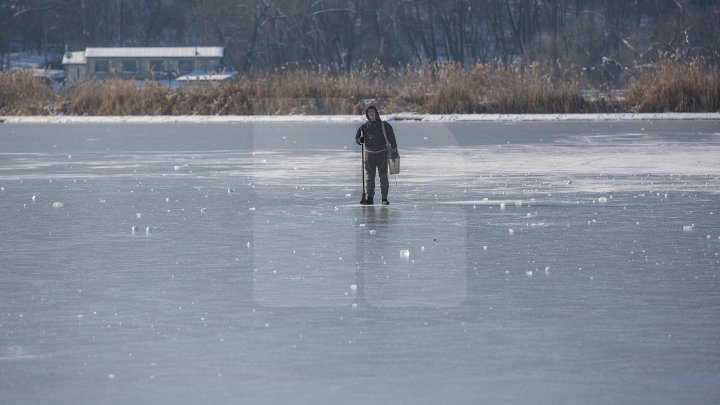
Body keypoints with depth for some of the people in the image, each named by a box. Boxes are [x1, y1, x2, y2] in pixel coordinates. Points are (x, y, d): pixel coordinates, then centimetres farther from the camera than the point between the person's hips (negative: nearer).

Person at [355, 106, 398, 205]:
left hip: (382, 153, -2)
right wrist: (360, 140, -10)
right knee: (370, 177, 3)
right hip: (369, 154, 2)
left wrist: (394, 151, -6)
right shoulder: (365, 127, 6)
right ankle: (370, 198, 9)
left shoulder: (384, 125, -1)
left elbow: (392, 139, -1)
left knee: (383, 176, -6)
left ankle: (384, 198, -3)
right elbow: (357, 138, 13)